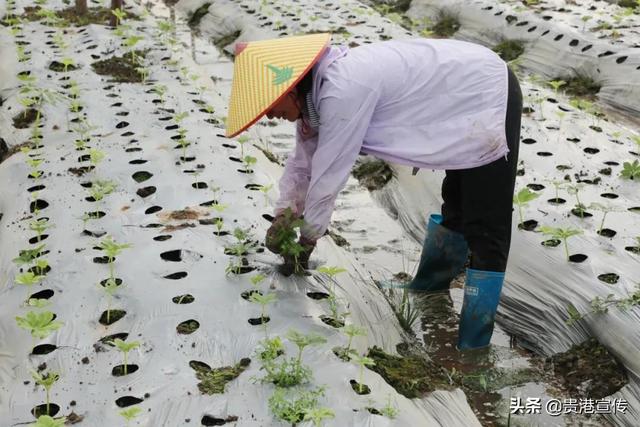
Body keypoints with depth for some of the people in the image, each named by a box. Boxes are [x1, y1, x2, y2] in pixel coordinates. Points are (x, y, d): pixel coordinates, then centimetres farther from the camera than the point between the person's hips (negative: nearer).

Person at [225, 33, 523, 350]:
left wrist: (307, 237, -10)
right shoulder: (316, 89, -2)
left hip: (488, 96, -10)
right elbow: (304, 157, 10)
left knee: (485, 228, -8)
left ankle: (472, 346, -1)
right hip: (468, 86, 10)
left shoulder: (342, 92, -32)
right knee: (457, 204, 25)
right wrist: (285, 212, 5)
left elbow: (329, 173, -24)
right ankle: (431, 283, 47)